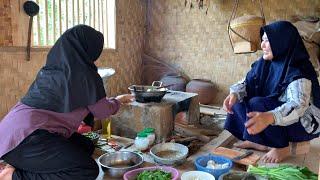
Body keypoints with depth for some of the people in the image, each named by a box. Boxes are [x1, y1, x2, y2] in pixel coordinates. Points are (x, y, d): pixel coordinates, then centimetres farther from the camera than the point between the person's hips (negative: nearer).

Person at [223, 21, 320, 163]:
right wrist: (234, 94, -25)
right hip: (277, 108, 8)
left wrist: (269, 118, -58)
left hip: (305, 124, -7)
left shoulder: (298, 72, -27)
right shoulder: (266, 63, -5)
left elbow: (298, 106, -39)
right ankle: (257, 141, 3)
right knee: (239, 100, -4)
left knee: (256, 104, -29)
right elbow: (247, 82, -2)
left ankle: (282, 148, -11)